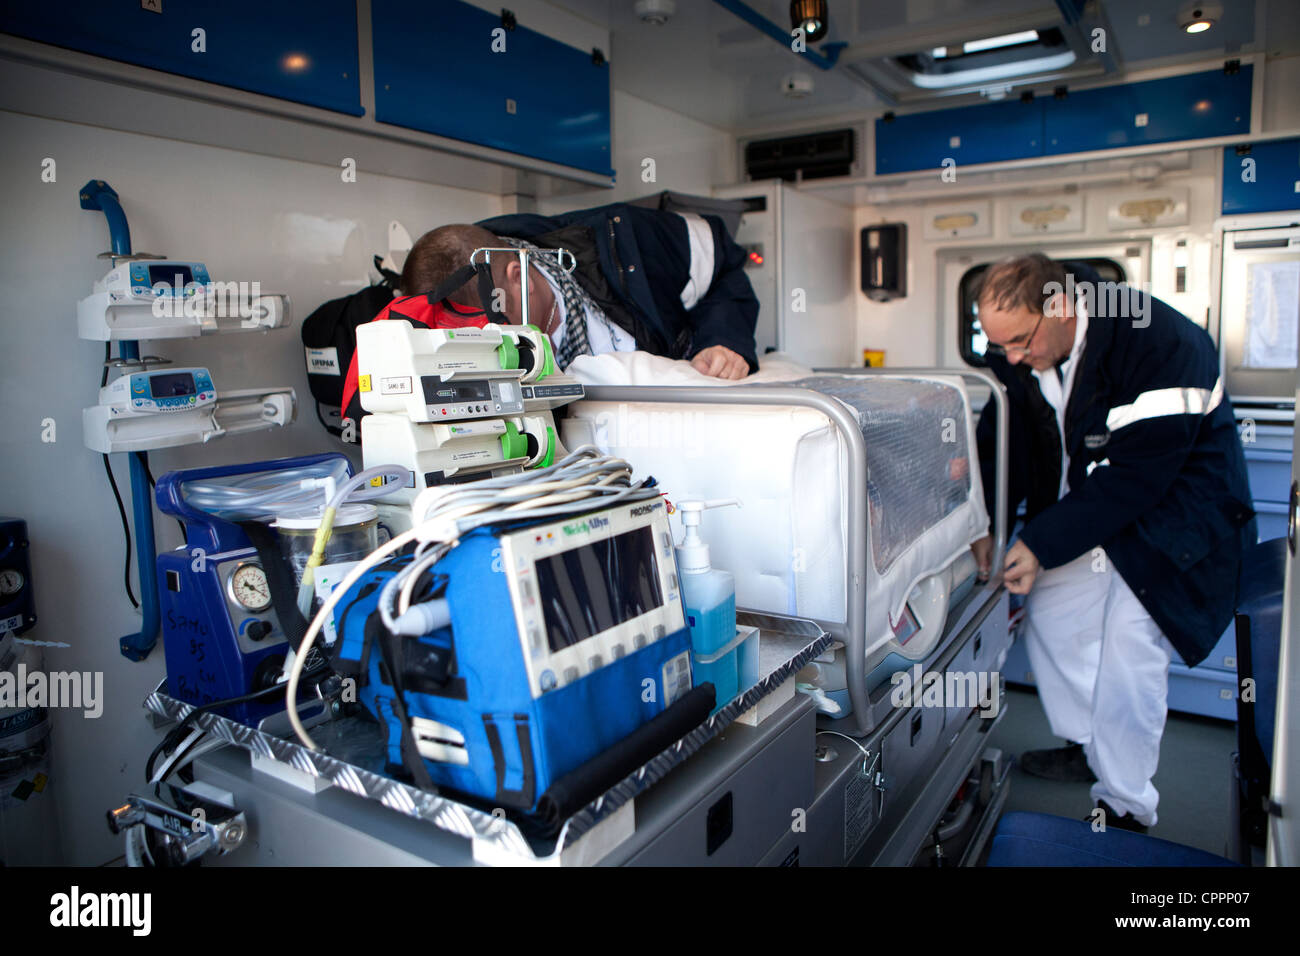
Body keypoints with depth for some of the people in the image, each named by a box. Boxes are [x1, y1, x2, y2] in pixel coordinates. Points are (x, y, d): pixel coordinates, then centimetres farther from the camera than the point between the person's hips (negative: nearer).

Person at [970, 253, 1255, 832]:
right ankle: (1086, 747, 31)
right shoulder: (1012, 356, -10)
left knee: (1126, 649, -13)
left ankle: (1127, 810, 4)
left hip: (1165, 514, -7)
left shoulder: (1160, 345, -30)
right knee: (1049, 616, 8)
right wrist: (985, 525, -14)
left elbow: (1135, 475, -30)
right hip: (1078, 514, 7)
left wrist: (1042, 545, -29)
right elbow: (1003, 442, 0)